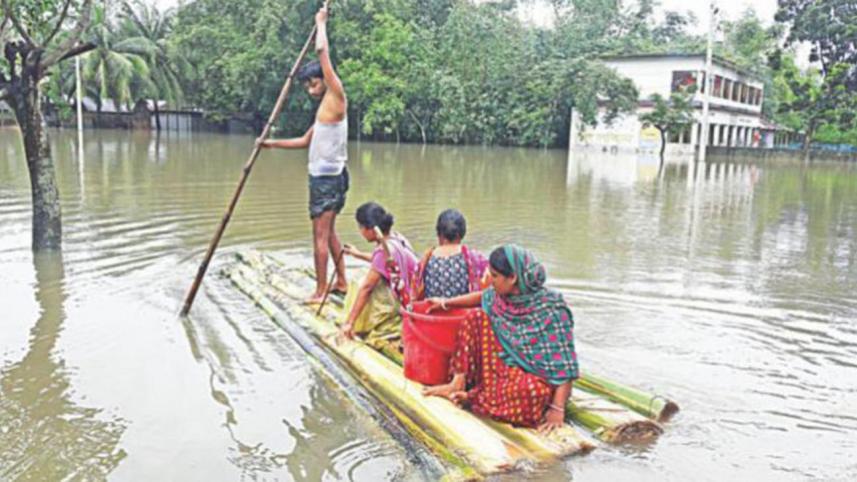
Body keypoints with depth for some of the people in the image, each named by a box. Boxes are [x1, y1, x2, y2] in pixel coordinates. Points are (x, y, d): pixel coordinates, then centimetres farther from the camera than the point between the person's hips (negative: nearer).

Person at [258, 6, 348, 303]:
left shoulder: (336, 99, -9)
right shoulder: (326, 108, 18)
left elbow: (323, 52, -13)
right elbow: (305, 141, 25)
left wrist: (321, 22, 2)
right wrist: (273, 143, 18)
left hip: (329, 177, -10)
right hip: (324, 176, 10)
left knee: (320, 234, -6)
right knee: (328, 231, 16)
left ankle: (320, 291, -1)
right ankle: (341, 282, 24)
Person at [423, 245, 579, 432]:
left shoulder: (551, 309, -25)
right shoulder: (502, 295, -6)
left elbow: (565, 364, -25)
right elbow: (482, 296, 18)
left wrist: (558, 409, -30)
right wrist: (447, 302, 20)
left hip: (536, 378, -6)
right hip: (505, 366, 6)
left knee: (531, 392, -41)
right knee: (477, 317, -4)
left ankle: (470, 397, -11)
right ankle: (458, 383, -5)